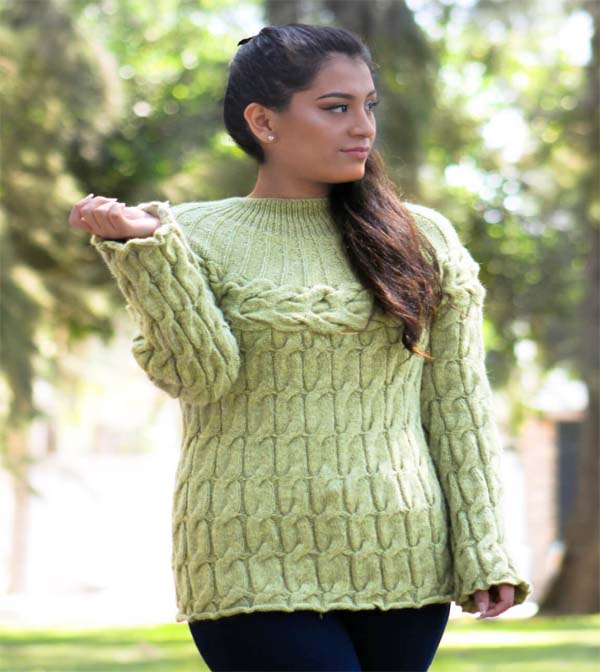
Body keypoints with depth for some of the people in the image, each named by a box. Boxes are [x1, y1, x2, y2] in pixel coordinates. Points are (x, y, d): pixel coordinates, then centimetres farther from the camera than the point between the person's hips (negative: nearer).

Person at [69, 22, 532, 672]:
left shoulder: (424, 239, 10)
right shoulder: (195, 236, 4)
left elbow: (458, 406, 9)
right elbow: (197, 376, -10)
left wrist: (485, 553, 2)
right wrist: (143, 246, -17)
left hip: (399, 564, 3)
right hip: (258, 565, -3)